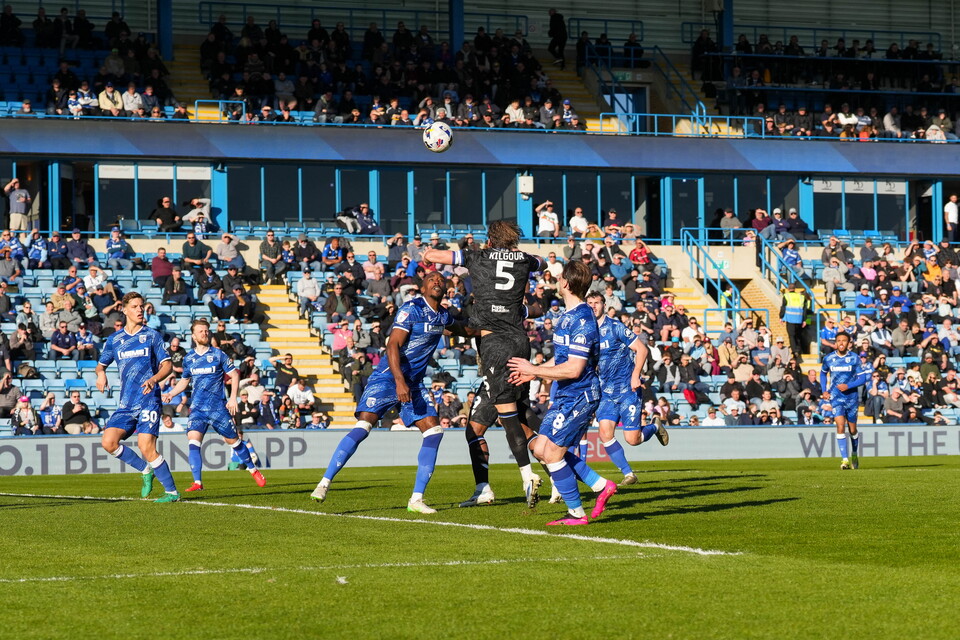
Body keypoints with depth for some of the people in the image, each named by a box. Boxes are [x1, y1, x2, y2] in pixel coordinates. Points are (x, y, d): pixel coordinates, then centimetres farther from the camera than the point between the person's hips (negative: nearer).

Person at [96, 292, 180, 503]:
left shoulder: (152, 335, 4)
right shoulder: (114, 340, 12)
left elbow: (167, 364, 1)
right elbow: (101, 364, 24)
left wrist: (154, 379, -19)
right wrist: (100, 374, 0)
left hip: (148, 400, -4)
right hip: (126, 404, 4)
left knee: (146, 446, -17)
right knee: (108, 442, -10)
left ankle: (172, 491, -7)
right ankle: (146, 470, 11)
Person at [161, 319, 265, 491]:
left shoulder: (218, 354, -2)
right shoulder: (189, 358, 7)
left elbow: (234, 375, 3)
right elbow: (184, 381, 22)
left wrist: (233, 398, -6)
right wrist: (170, 394, 7)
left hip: (217, 407, -2)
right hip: (197, 409, 2)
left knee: (233, 440, 7)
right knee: (193, 439, -17)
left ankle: (253, 470, 30)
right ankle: (197, 483, -18)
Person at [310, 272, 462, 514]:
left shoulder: (443, 316, 11)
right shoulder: (411, 310, -12)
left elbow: (456, 327, 39)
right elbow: (393, 345, -21)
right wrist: (399, 381, -31)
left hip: (414, 383, 7)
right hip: (389, 377, -7)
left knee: (433, 431, -7)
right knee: (363, 426, -20)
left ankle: (416, 499, -3)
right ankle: (324, 483, -14)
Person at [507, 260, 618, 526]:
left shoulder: (582, 320, -21)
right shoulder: (569, 316, 11)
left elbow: (573, 369, -25)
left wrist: (534, 370, -18)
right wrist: (533, 372, 17)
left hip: (579, 397, -10)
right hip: (564, 397, 10)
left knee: (552, 454, -6)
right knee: (541, 449, 11)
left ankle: (576, 514, 5)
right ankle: (601, 485, 16)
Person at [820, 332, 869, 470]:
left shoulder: (854, 358, -5)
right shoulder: (828, 359, 0)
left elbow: (863, 377, -5)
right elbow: (823, 373, 20)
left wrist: (848, 386, -18)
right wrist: (824, 390, 9)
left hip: (852, 396, 0)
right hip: (836, 397, 0)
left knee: (852, 429, 11)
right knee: (840, 426, -16)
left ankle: (854, 454, 38)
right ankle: (844, 459, -18)